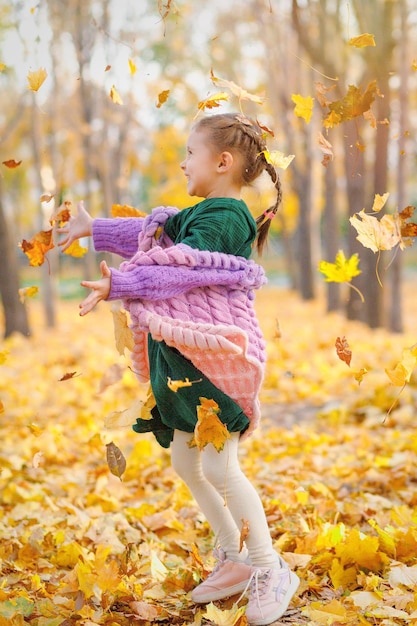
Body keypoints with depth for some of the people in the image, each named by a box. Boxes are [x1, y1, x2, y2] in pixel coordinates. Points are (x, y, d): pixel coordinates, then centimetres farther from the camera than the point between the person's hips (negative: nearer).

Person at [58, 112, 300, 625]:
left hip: (218, 357, -10)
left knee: (219, 467, -10)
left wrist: (117, 285, -31)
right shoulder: (205, 214, 15)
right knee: (184, 460, 13)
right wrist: (93, 228, 33)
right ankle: (234, 559, 26)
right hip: (187, 358, 10)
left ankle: (272, 572, 4)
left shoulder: (222, 218, -15)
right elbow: (151, 233, 28)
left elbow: (179, 271, -27)